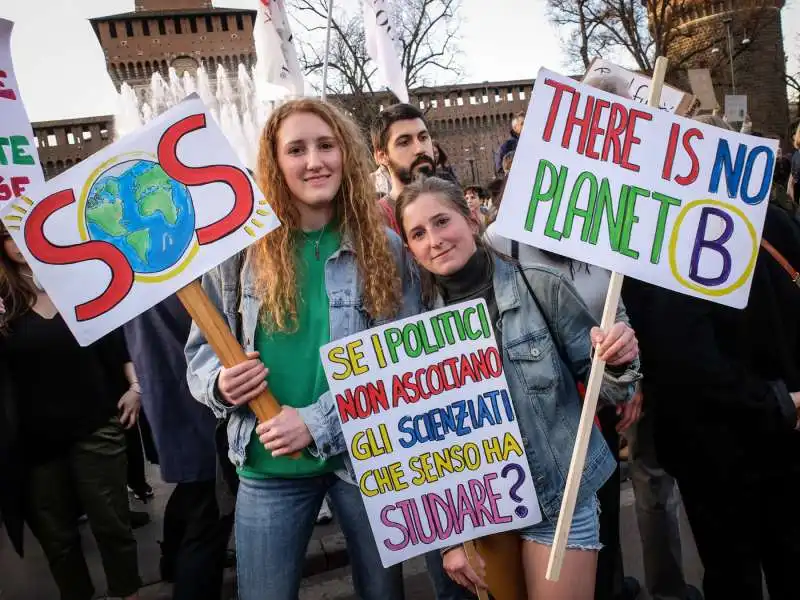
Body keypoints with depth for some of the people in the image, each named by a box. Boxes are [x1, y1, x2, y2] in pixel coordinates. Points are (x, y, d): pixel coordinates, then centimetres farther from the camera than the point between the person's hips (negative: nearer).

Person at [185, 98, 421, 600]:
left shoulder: (384, 249, -4)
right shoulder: (242, 246, -3)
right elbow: (202, 345, 6)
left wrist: (319, 423, -17)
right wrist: (219, 382, -17)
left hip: (366, 453, 1)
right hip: (270, 464, 0)